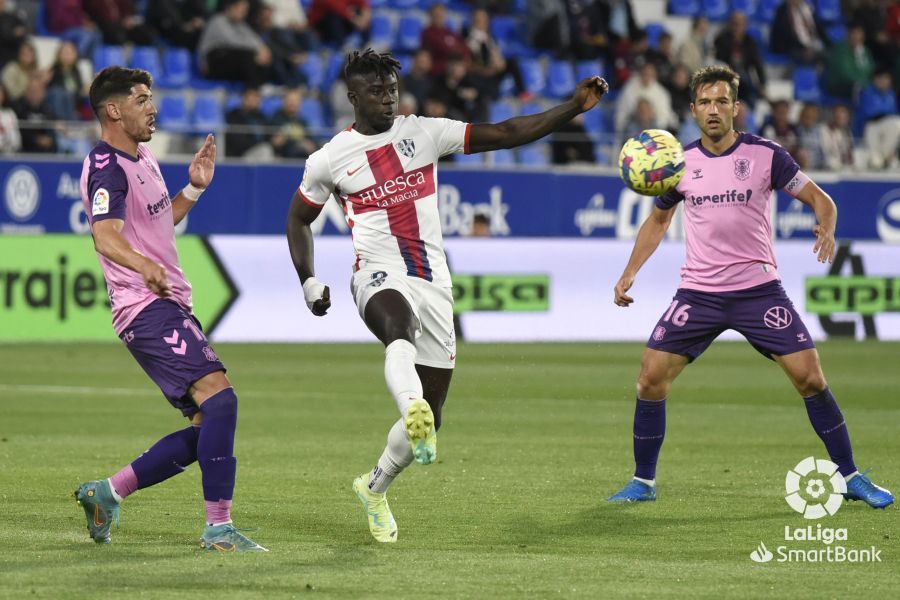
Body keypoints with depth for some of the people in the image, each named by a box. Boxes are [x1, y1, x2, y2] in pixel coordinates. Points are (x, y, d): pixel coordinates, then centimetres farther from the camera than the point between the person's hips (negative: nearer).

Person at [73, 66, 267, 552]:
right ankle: (218, 527, -25)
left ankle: (106, 493, 15)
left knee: (208, 428, 8)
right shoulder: (107, 167, -12)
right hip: (147, 308, -10)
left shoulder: (142, 159, 19)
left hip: (170, 307, 10)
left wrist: (195, 188, 19)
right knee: (219, 396, -24)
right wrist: (146, 267, -48)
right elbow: (105, 236, -29)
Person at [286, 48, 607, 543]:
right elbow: (298, 219, 20)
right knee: (401, 330, -41)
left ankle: (374, 488, 29)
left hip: (434, 285, 3)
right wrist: (309, 283, 7)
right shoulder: (329, 159, 4)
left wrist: (575, 107, -9)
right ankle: (413, 412, -71)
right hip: (380, 279, -3)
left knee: (429, 418, 4)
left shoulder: (424, 133, 5)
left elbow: (506, 134, 0)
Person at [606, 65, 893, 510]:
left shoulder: (765, 155, -6)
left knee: (809, 376, -9)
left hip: (758, 289, -2)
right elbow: (658, 221, 18)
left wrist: (826, 229, -23)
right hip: (698, 293, 2)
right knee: (651, 377, -7)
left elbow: (819, 199, -1)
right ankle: (643, 481, 9)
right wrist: (630, 273, 9)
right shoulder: (680, 163, 2)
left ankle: (850, 477, 6)